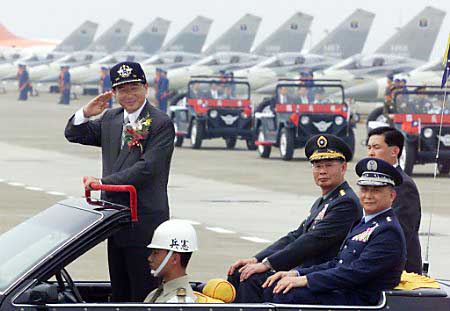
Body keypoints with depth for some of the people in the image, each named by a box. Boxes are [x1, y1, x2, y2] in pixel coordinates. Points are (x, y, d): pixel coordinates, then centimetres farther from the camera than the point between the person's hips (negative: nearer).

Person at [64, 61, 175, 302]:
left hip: (144, 222, -7)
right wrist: (86, 113, -5)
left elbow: (147, 168, -19)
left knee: (143, 294, -4)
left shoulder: (161, 124, -10)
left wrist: (103, 182, -18)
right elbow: (74, 135, 16)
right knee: (119, 293, 15)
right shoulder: (110, 119, 13)